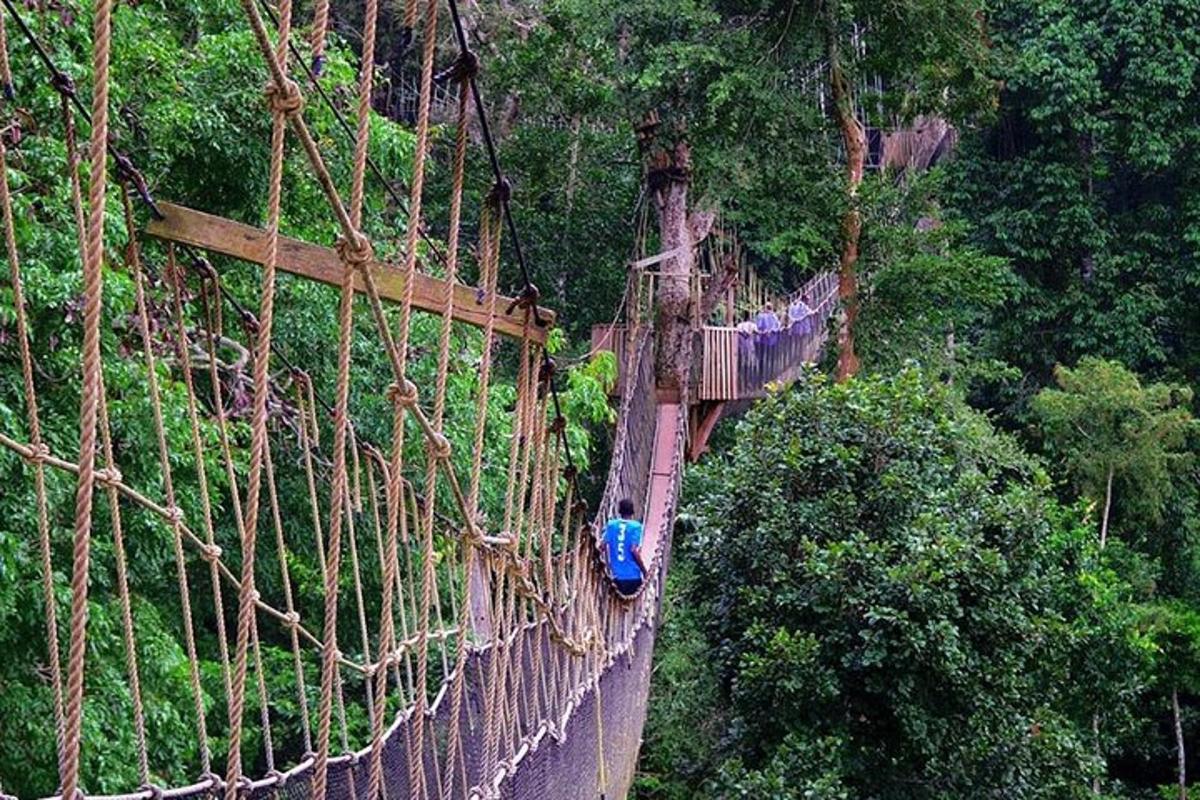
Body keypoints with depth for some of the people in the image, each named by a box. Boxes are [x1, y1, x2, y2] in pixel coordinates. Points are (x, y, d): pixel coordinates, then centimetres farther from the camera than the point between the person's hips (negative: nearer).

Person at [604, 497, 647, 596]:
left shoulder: (610, 524, 4)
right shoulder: (636, 526, -6)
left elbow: (603, 546, -1)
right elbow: (634, 550, -15)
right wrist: (644, 571, -5)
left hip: (617, 576, 3)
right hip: (633, 576, -3)